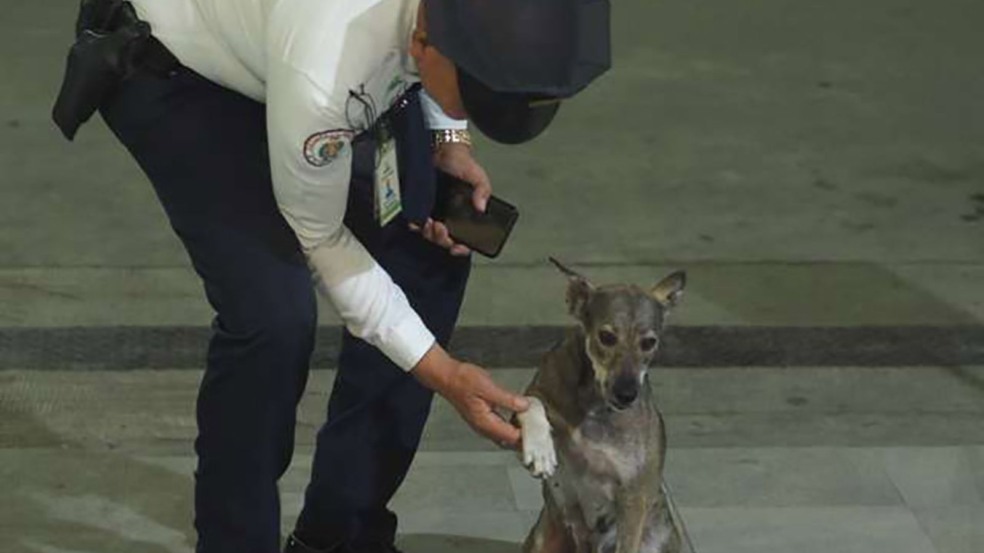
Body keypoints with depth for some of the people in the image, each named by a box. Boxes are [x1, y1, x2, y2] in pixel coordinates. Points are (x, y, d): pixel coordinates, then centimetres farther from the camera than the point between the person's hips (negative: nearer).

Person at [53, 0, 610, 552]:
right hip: (174, 63, -7)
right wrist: (443, 373, -21)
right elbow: (318, 239, -22)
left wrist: (450, 139, -11)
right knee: (274, 310, -22)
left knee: (428, 250, -1)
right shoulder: (321, 75, -42)